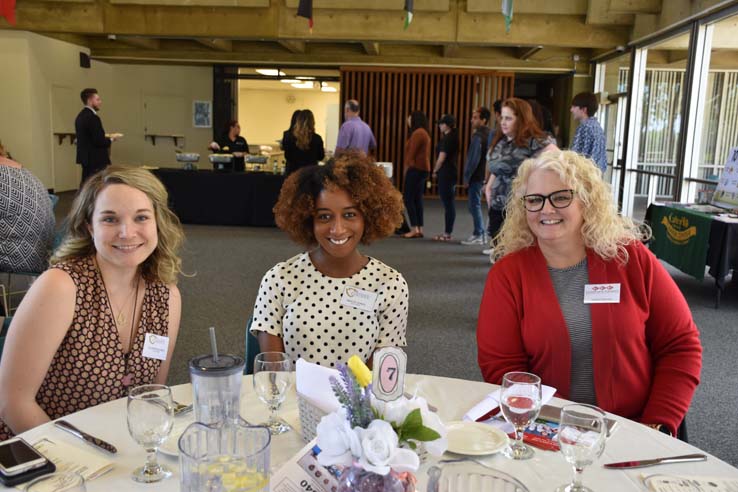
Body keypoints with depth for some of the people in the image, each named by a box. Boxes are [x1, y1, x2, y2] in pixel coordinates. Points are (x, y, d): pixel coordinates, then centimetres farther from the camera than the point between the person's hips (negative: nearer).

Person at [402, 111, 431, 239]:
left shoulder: (417, 133, -12)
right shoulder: (424, 133, 18)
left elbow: (412, 153, -15)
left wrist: (407, 168, -8)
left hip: (416, 169, -10)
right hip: (423, 169, 10)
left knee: (408, 198, -8)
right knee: (417, 199, 10)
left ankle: (414, 229, -10)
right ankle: (420, 229, 9)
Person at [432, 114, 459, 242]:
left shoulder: (447, 138, -14)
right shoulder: (453, 137, 14)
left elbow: (441, 157, -15)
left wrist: (435, 171, -1)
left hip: (445, 173, -10)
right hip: (451, 172, 10)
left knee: (448, 204, -6)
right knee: (450, 203, 11)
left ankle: (447, 234, -2)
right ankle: (448, 233, 17)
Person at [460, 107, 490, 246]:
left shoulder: (478, 136, -15)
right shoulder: (489, 134, 12)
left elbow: (473, 159, -19)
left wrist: (466, 177, -12)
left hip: (476, 176, -9)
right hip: (484, 175, 9)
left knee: (474, 205, -2)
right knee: (476, 205, 16)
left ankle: (478, 235, 2)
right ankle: (481, 234, 21)